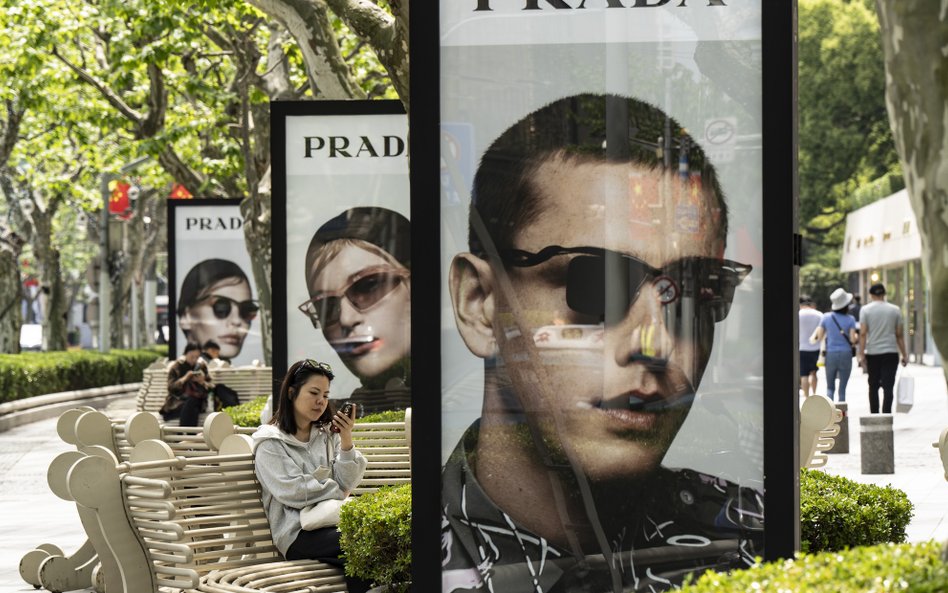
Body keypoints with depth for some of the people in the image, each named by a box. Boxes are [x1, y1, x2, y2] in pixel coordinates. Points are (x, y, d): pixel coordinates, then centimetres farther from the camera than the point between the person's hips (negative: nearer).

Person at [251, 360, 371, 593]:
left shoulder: (327, 435, 18)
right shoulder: (270, 443, 3)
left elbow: (345, 484, 6)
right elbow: (295, 493, -8)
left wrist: (346, 441, -3)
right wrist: (340, 494, 0)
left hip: (333, 523, 5)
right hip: (298, 533, -5)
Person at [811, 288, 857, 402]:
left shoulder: (826, 317, 0)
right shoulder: (850, 320, -5)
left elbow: (819, 338, 0)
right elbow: (853, 339, -10)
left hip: (831, 354, 1)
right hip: (846, 354, -1)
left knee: (830, 387, 9)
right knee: (842, 388, 6)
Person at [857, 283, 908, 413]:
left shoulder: (866, 310, 0)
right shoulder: (895, 310, 4)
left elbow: (863, 334, -7)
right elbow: (899, 335, 5)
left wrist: (861, 354, -7)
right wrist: (904, 355, 10)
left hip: (872, 353, 0)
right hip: (891, 353, 0)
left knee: (873, 386, 11)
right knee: (888, 386, -4)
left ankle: (874, 415, 15)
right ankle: (886, 415, -13)